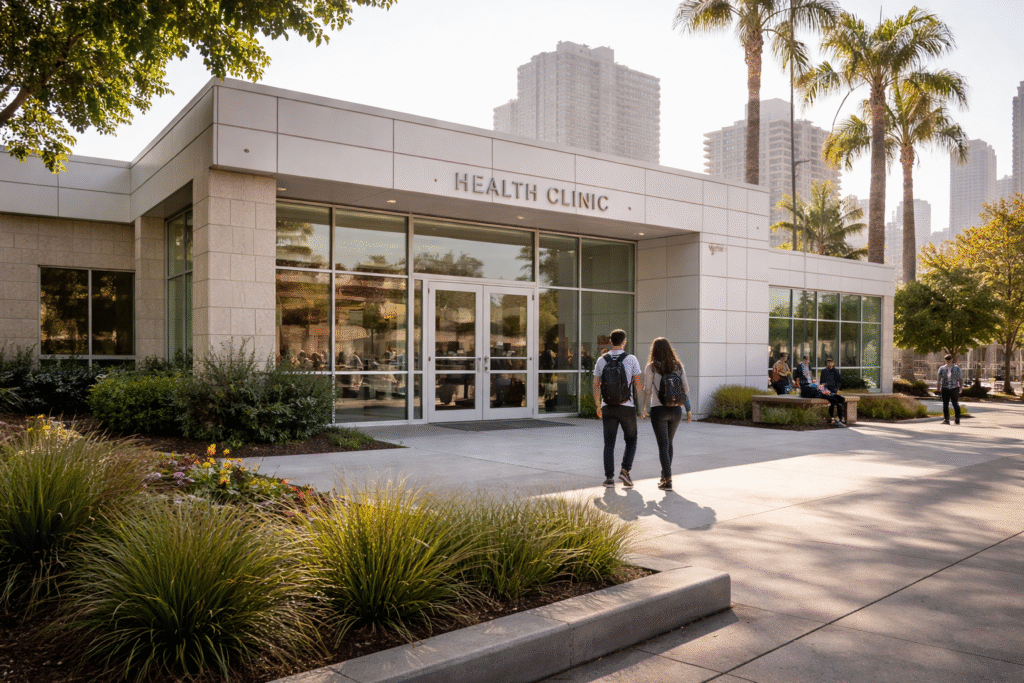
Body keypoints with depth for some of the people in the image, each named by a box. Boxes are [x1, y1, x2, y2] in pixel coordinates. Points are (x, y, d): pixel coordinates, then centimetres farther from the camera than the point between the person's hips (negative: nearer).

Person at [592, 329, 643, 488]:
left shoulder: (601, 360, 2)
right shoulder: (631, 359, -5)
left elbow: (596, 385, 4)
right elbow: (638, 383, -4)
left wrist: (598, 406, 14)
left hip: (608, 408, 2)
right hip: (626, 407, -2)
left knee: (609, 444, 8)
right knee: (631, 441, 15)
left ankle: (609, 478, 4)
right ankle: (625, 470, 0)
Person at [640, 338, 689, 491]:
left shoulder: (651, 367, -6)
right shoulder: (678, 366, 4)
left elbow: (647, 390, -8)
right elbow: (685, 389, 4)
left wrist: (643, 408, 4)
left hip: (658, 409, -4)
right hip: (676, 409, 4)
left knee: (663, 445, 0)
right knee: (669, 443, 20)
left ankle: (668, 480, -6)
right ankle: (665, 475, 29)